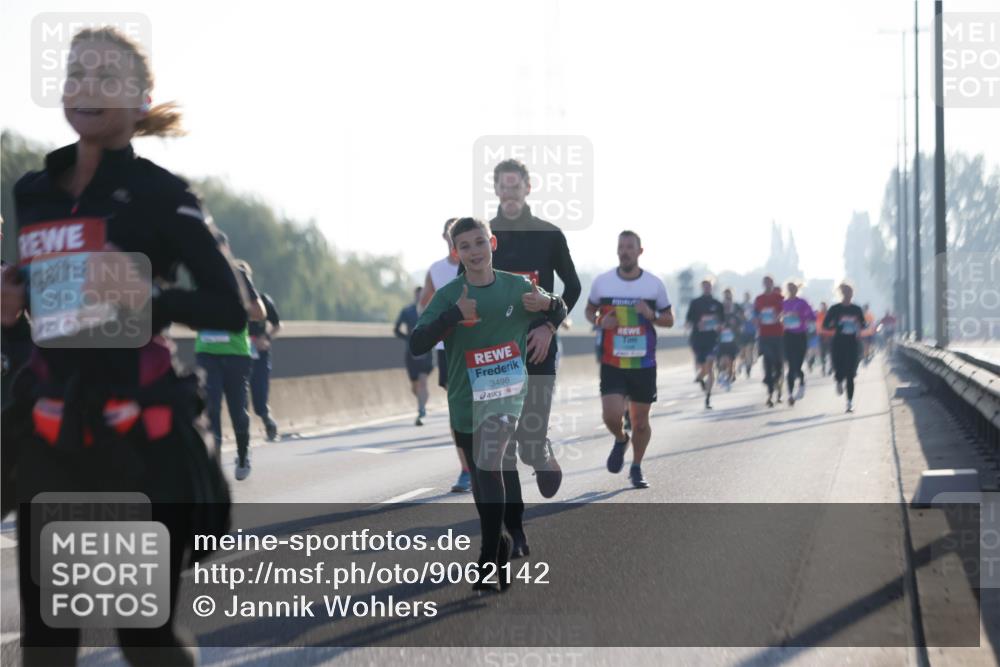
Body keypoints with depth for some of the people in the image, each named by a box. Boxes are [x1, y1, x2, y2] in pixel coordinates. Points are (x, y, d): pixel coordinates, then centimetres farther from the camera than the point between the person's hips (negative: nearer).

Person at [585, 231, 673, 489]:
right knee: (611, 415, -17)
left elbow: (669, 319, 8)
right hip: (612, 363, -1)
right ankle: (620, 440, 18)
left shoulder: (655, 284, 0)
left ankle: (636, 468, 28)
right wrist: (599, 321, -8)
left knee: (641, 421, 6)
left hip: (644, 364, 1)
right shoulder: (602, 282, 0)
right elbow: (589, 310, 15)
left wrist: (651, 315, -14)